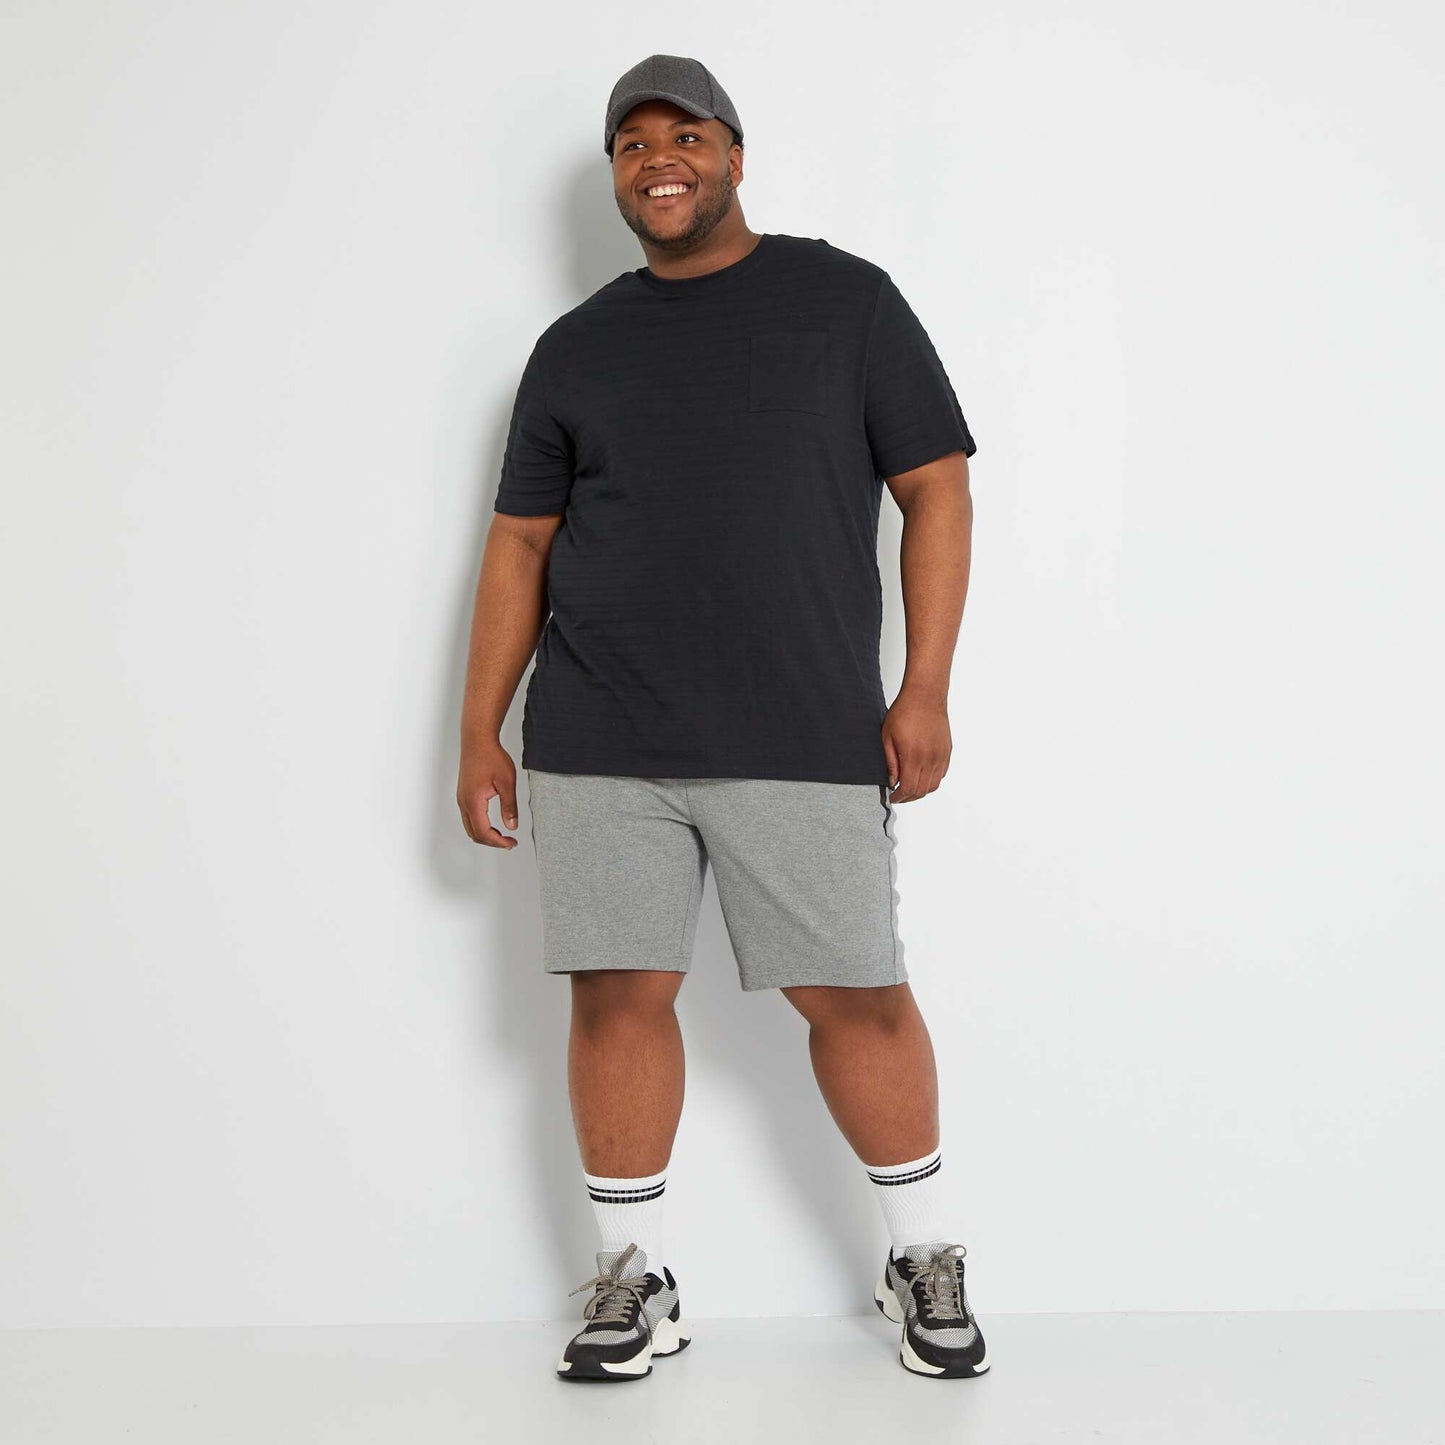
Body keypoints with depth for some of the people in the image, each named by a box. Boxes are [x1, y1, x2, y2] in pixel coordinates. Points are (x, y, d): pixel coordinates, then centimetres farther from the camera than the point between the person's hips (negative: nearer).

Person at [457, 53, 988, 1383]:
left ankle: (927, 1261, 21)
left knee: (855, 991, 1)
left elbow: (937, 490, 3)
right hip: (598, 743, 3)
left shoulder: (845, 299, 6)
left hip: (805, 738, -2)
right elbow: (520, 543, 13)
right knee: (619, 992, 2)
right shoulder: (575, 349, 13)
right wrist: (479, 732, 9)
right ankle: (635, 1281, 18)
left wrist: (926, 691, -5)